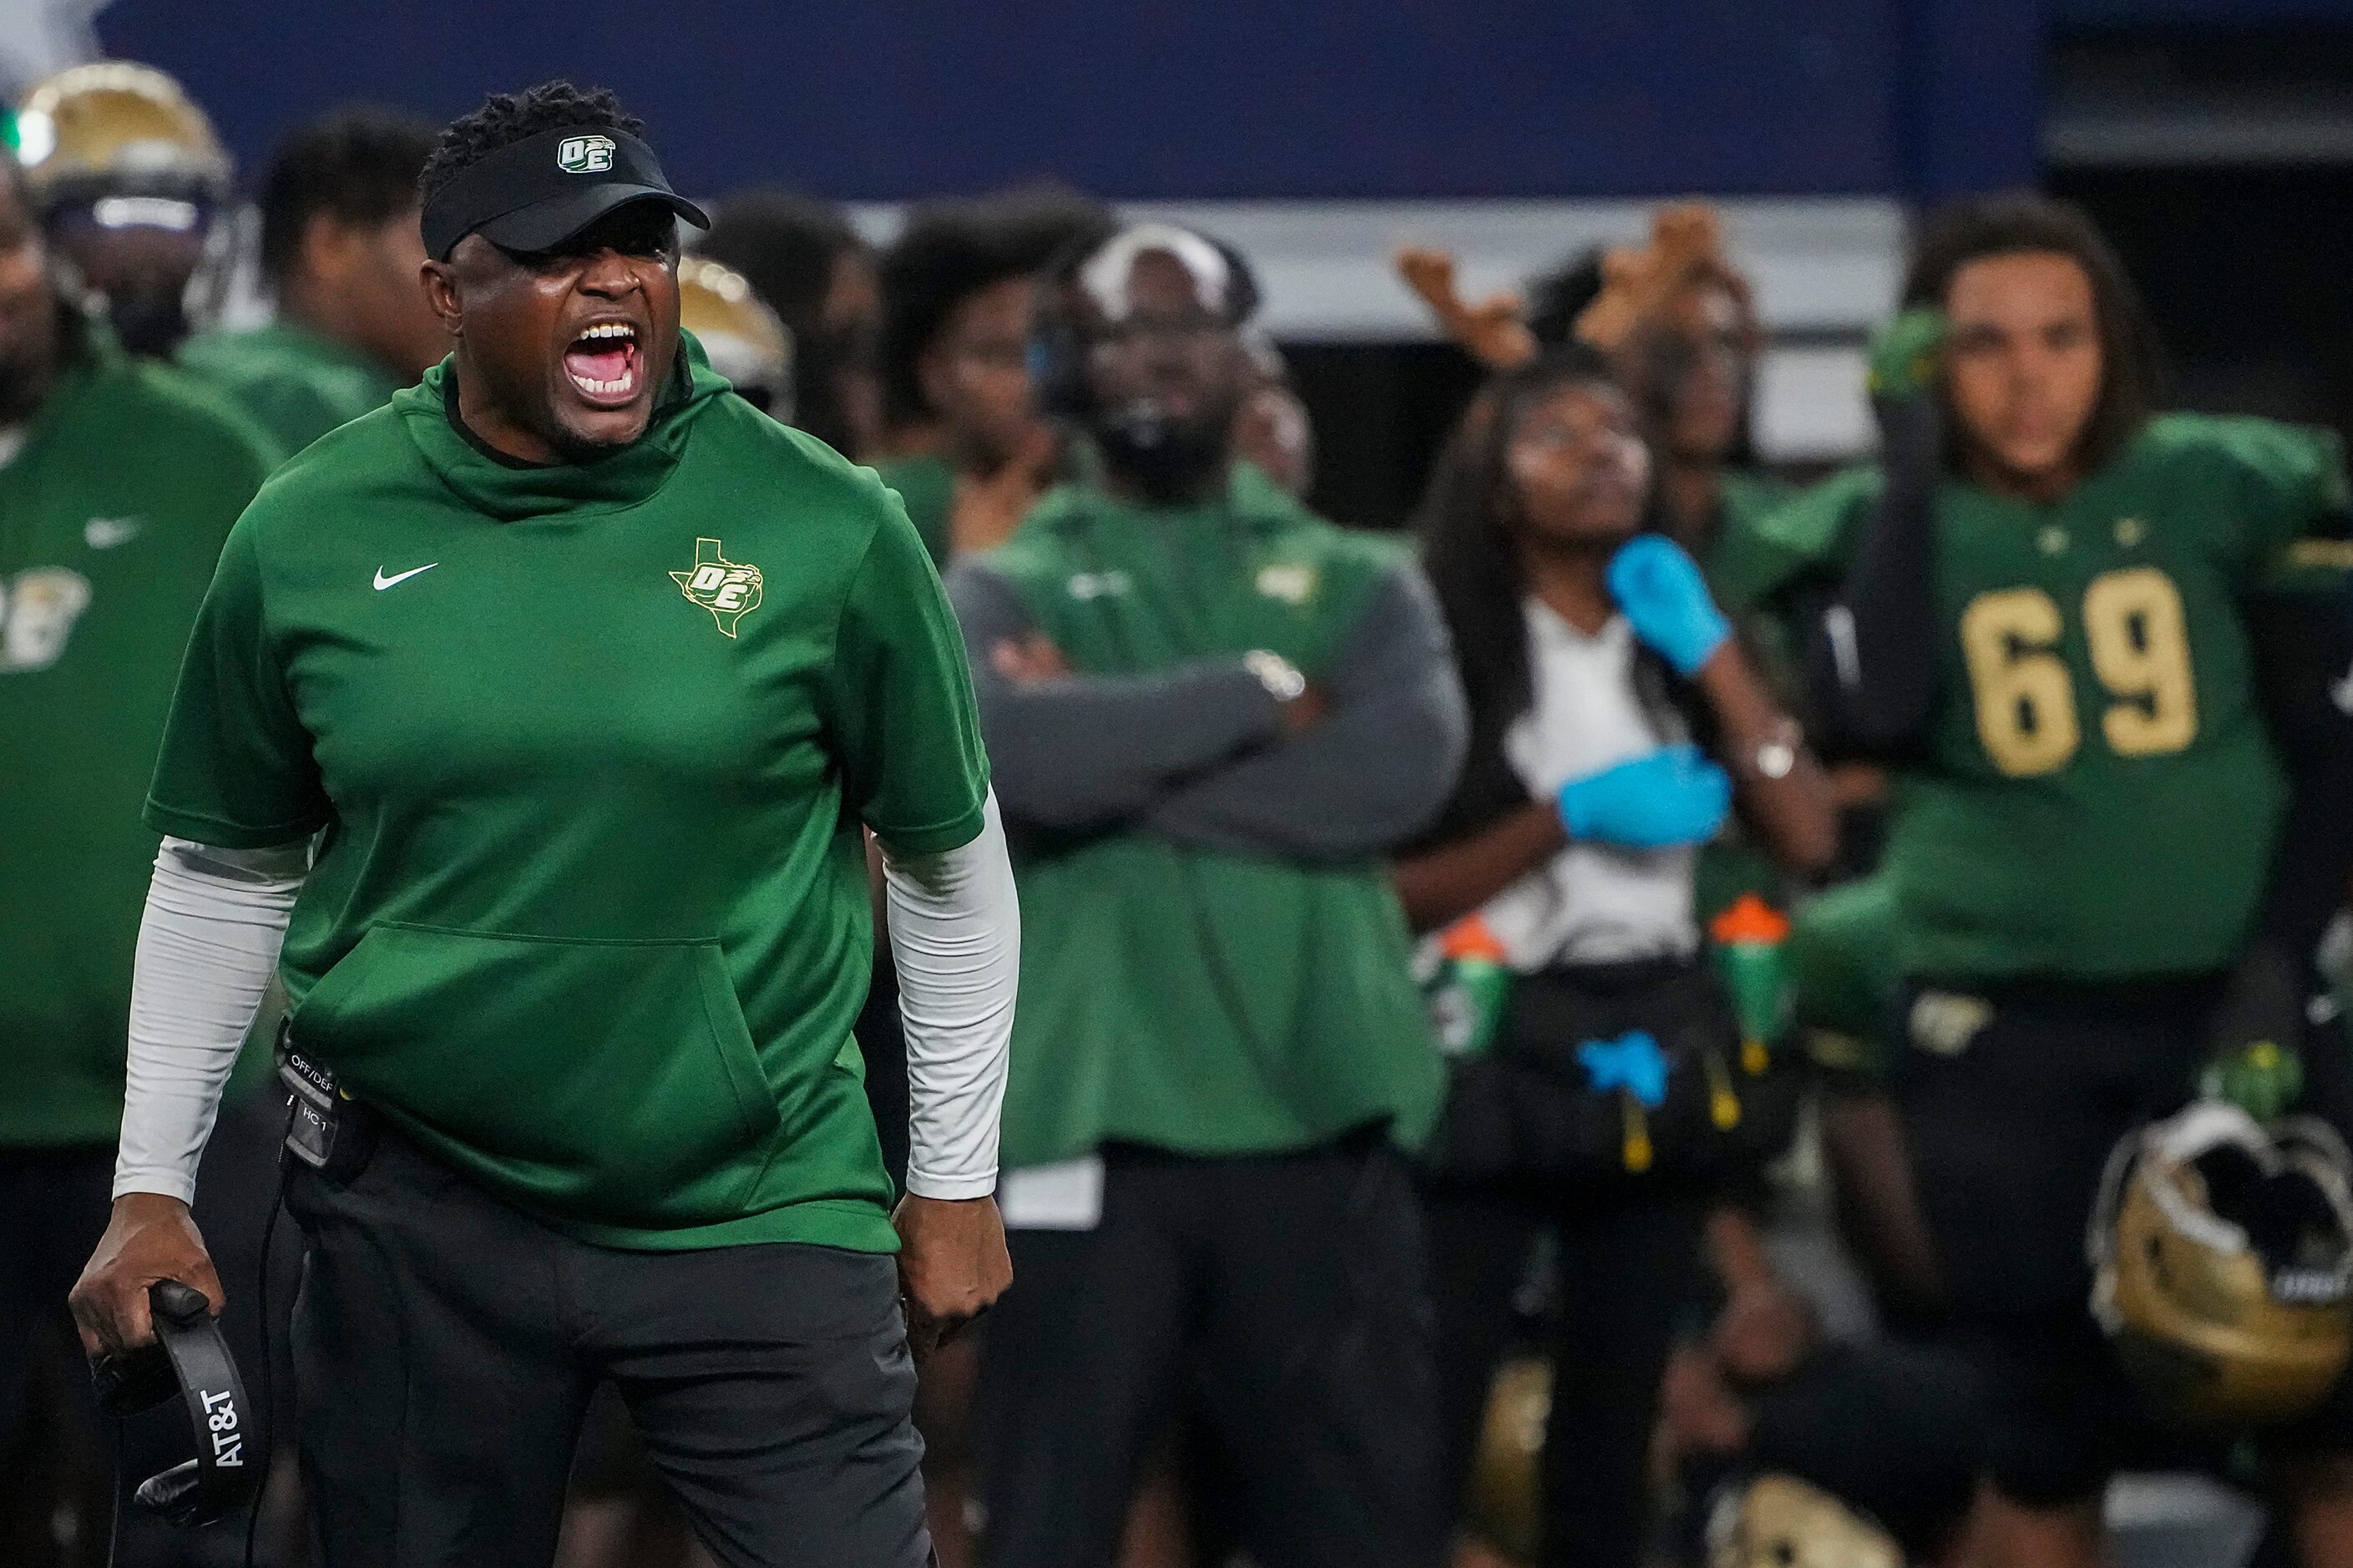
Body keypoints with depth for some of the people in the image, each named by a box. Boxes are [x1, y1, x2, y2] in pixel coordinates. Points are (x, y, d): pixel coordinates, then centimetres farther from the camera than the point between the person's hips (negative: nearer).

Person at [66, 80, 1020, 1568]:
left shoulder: (821, 524, -5)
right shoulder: (309, 538, -1)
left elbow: (950, 859, 5)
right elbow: (224, 874, 11)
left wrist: (955, 1184, 7)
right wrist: (153, 1188, 8)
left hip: (759, 1209, -2)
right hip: (417, 1210, 2)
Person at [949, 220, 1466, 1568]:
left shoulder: (1361, 585, 14)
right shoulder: (1005, 590, 9)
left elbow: (1402, 767, -7)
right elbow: (999, 748, -14)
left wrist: (1115, 747, -7)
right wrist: (1263, 695, -7)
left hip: (1320, 1125, 2)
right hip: (1088, 1127, -1)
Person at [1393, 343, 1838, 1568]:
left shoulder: (1679, 638, 13)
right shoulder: (1441, 643, -3)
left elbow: (1808, 835, 0)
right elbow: (1394, 892, -8)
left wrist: (1712, 658, -7)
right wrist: (1569, 819, -17)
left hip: (1658, 1055, 5)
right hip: (1490, 1053, -5)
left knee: (1615, 1417, 9)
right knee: (1427, 1428, -10)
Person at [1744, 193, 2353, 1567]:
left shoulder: (2232, 494, 2)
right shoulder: (1880, 523, 2)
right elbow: (1877, 715, -18)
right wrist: (1912, 472, -12)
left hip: (2230, 1005, 0)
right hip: (2007, 1033, 0)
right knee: (2048, 1431, 5)